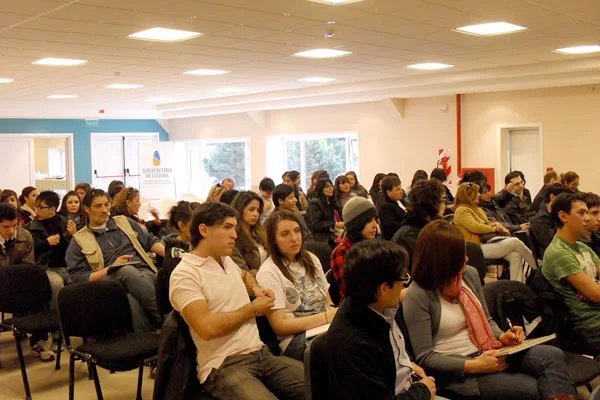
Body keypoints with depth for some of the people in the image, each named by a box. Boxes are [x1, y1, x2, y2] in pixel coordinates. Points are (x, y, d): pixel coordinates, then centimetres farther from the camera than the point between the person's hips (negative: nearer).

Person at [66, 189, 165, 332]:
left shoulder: (124, 222, 24)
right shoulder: (79, 240, 13)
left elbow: (150, 241, 23)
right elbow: (78, 277, 4)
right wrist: (111, 269, -6)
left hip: (143, 272, 2)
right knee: (127, 270, -39)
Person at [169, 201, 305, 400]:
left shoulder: (227, 261, 15)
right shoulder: (185, 274, -10)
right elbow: (207, 328, -21)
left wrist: (255, 288, 17)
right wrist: (252, 309, -8)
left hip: (261, 354, 8)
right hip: (224, 366, -8)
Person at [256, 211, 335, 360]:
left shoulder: (311, 259, 18)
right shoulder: (268, 273, -5)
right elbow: (279, 326, -9)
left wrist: (335, 312, -6)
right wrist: (327, 316, -13)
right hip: (296, 339, -7)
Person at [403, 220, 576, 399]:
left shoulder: (469, 274, 6)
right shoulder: (417, 296, -14)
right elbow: (424, 357, -14)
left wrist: (502, 336, -4)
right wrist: (474, 366, -21)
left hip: (487, 352, 7)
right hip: (457, 371, -7)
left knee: (553, 355, -18)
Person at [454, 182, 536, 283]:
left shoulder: (477, 209, 23)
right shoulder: (461, 211, -8)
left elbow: (488, 224, 26)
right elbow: (475, 227, -19)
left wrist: (497, 224, 2)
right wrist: (495, 228, -10)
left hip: (488, 241, 9)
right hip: (478, 247, -9)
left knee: (515, 255, -17)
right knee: (514, 242, -18)